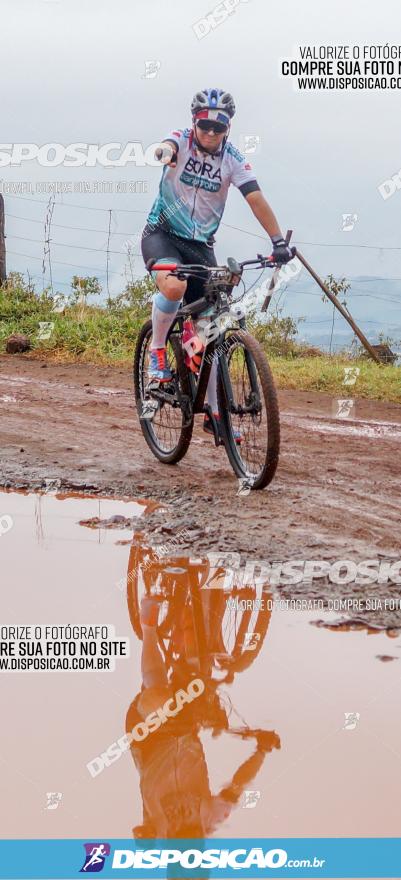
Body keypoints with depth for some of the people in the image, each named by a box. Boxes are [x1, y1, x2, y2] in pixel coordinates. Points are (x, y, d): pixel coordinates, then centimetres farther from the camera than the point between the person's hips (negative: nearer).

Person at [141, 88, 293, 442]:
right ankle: (158, 349, -9)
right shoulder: (182, 140, -10)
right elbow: (166, 146, -34)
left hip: (201, 246, 3)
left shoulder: (232, 158, -5)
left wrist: (278, 240, -27)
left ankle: (214, 412, 8)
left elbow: (256, 197, -14)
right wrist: (165, 153, -61)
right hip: (162, 235, -3)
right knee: (174, 286, -36)